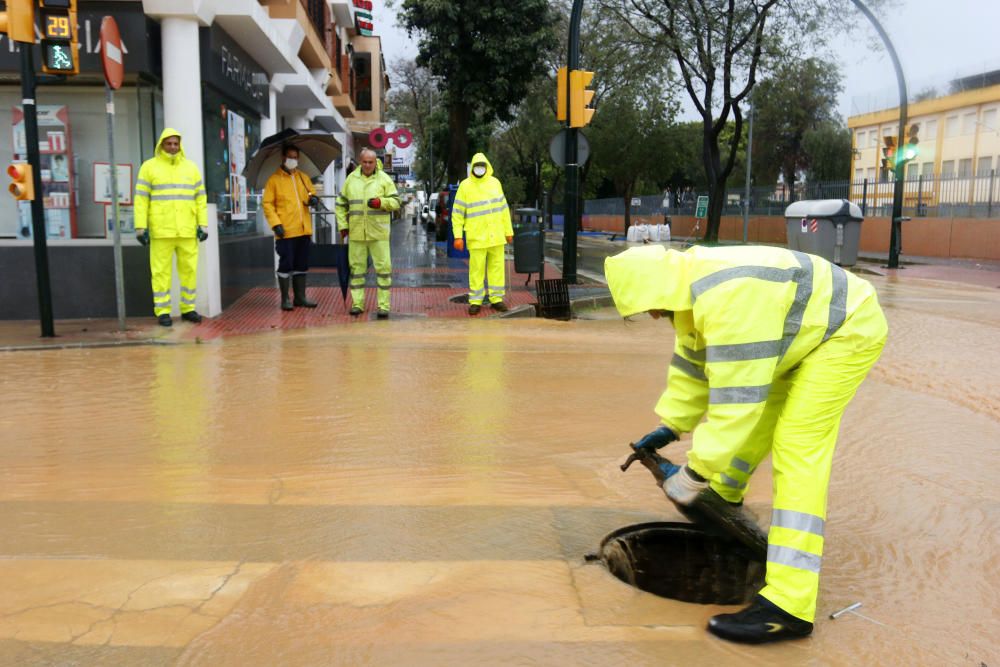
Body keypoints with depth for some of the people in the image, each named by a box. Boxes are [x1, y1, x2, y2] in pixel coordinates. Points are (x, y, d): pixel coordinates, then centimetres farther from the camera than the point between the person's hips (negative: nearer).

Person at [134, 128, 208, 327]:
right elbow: (141, 199, 0)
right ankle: (162, 311, 6)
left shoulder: (191, 167, 12)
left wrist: (203, 224, 2)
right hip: (161, 230, -3)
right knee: (161, 271, 0)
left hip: (187, 230, 3)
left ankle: (188, 308, 14)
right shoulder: (149, 167, 3)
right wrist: (140, 227, -7)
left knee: (189, 269, 4)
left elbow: (200, 198, 11)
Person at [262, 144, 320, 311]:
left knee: (302, 265, 11)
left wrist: (313, 198, -3)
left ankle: (300, 297, 20)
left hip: (304, 230, 5)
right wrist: (276, 224, -15)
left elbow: (312, 193, 22)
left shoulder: (303, 177, 14)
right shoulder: (274, 180, -1)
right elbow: (267, 204, -5)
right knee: (286, 265, -1)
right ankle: (285, 299, 8)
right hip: (286, 231, -5)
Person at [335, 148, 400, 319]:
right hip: (356, 232, 2)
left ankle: (383, 305, 4)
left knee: (383, 267, -3)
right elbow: (341, 204, 15)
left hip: (378, 232, -2)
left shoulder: (384, 179, 2)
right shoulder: (351, 179, 9)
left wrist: (381, 202, -19)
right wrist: (343, 225, 6)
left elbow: (396, 202, 0)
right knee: (356, 268, 7)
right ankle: (357, 303, 16)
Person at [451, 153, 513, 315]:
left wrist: (508, 230, 12)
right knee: (476, 270, -1)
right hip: (477, 237, -3)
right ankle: (475, 301, 8)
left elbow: (503, 208, 13)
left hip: (496, 236, 4)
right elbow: (457, 213, -4)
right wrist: (458, 236, -10)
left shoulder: (495, 183, 7)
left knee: (497, 267, 7)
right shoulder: (465, 186, -4)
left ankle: (496, 299, 16)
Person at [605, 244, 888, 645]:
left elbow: (737, 396, -35)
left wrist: (693, 474, -31)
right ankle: (725, 494, 50)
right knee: (758, 414, 20)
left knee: (797, 446, -17)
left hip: (847, 328, -10)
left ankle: (788, 605, -18)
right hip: (809, 329, 10)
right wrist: (669, 426, 11)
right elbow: (692, 363, 10)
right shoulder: (693, 286, -2)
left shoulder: (728, 300, -35)